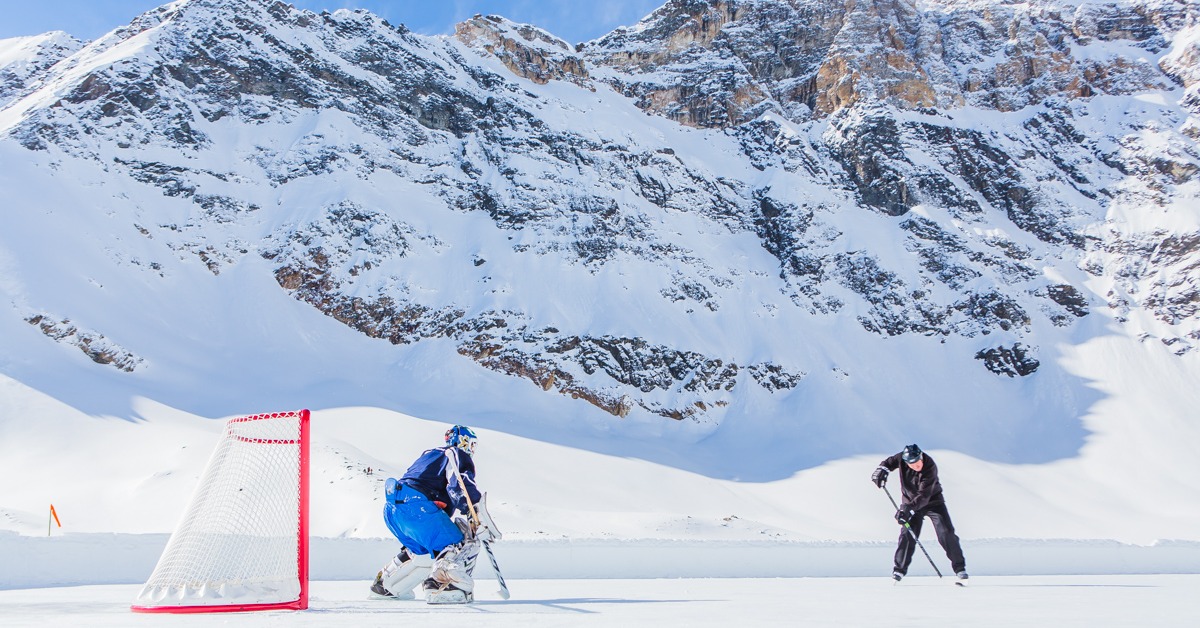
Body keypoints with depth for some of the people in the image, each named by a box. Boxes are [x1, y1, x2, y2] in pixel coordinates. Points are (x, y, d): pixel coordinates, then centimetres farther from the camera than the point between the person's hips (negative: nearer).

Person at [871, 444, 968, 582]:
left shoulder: (930, 467, -30)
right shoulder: (902, 458, -19)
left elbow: (924, 495, -34)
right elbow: (890, 461, 5)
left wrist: (909, 509, -42)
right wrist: (882, 469, -18)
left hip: (932, 501, -2)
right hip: (910, 502, 2)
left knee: (946, 533, -11)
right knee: (907, 535, -9)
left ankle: (959, 567, 0)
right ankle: (899, 569, 1)